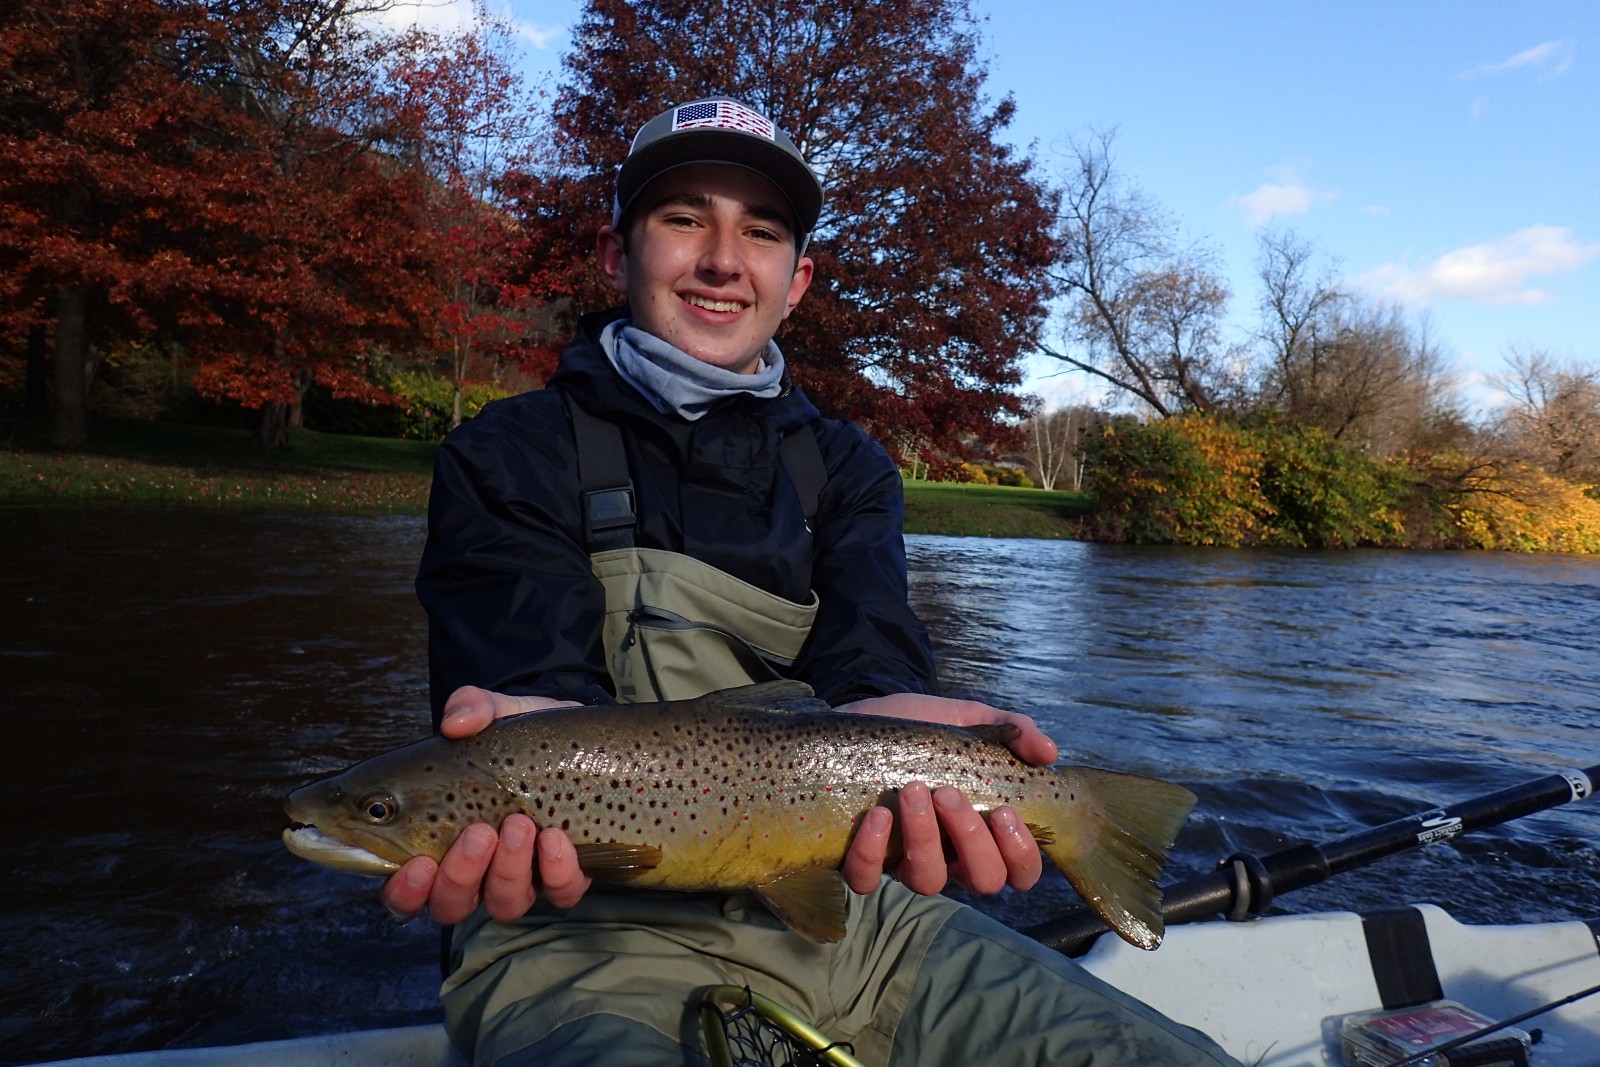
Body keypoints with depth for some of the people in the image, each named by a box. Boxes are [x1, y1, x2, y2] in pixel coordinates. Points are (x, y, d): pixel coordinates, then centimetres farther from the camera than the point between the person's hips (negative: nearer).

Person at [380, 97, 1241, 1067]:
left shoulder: (845, 467, 11)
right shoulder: (510, 455, 1)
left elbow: (870, 661, -7)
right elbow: (538, 678, -15)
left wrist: (894, 723, -31)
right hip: (590, 937, -3)